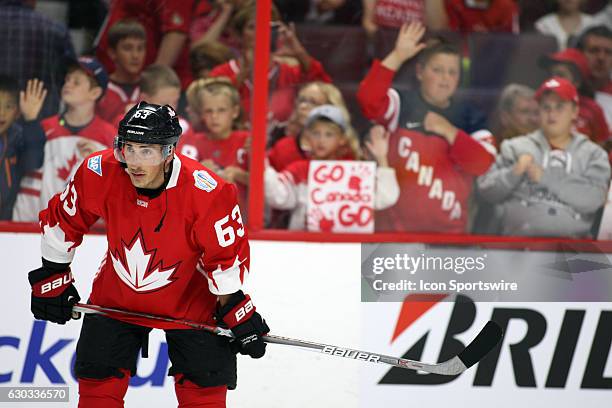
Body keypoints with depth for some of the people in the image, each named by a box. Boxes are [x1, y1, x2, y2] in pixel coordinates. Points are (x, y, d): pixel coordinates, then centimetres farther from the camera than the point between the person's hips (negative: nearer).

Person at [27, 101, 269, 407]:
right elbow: (62, 221, -5)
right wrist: (52, 278, 2)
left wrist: (235, 310, -12)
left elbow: (227, 254, -17)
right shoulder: (98, 174, -23)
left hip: (189, 298, -2)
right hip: (116, 294, 2)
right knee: (98, 381, 4)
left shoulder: (205, 192, -31)